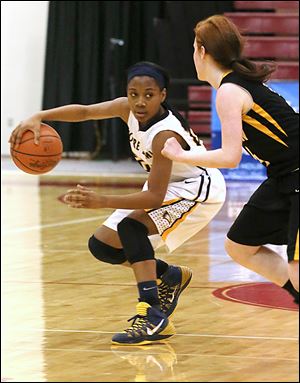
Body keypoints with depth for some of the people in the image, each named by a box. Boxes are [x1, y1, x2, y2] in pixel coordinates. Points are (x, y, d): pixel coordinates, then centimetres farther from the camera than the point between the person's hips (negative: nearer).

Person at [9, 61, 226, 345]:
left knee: (131, 226, -32)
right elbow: (84, 111, -2)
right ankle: (170, 277, 25)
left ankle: (153, 317, -32)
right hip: (166, 187, 9)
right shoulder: (129, 109, -15)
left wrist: (101, 201, -46)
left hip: (200, 189, -9)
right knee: (101, 245, 3)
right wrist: (39, 118, -18)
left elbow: (155, 197, -37)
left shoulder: (165, 135, -35)